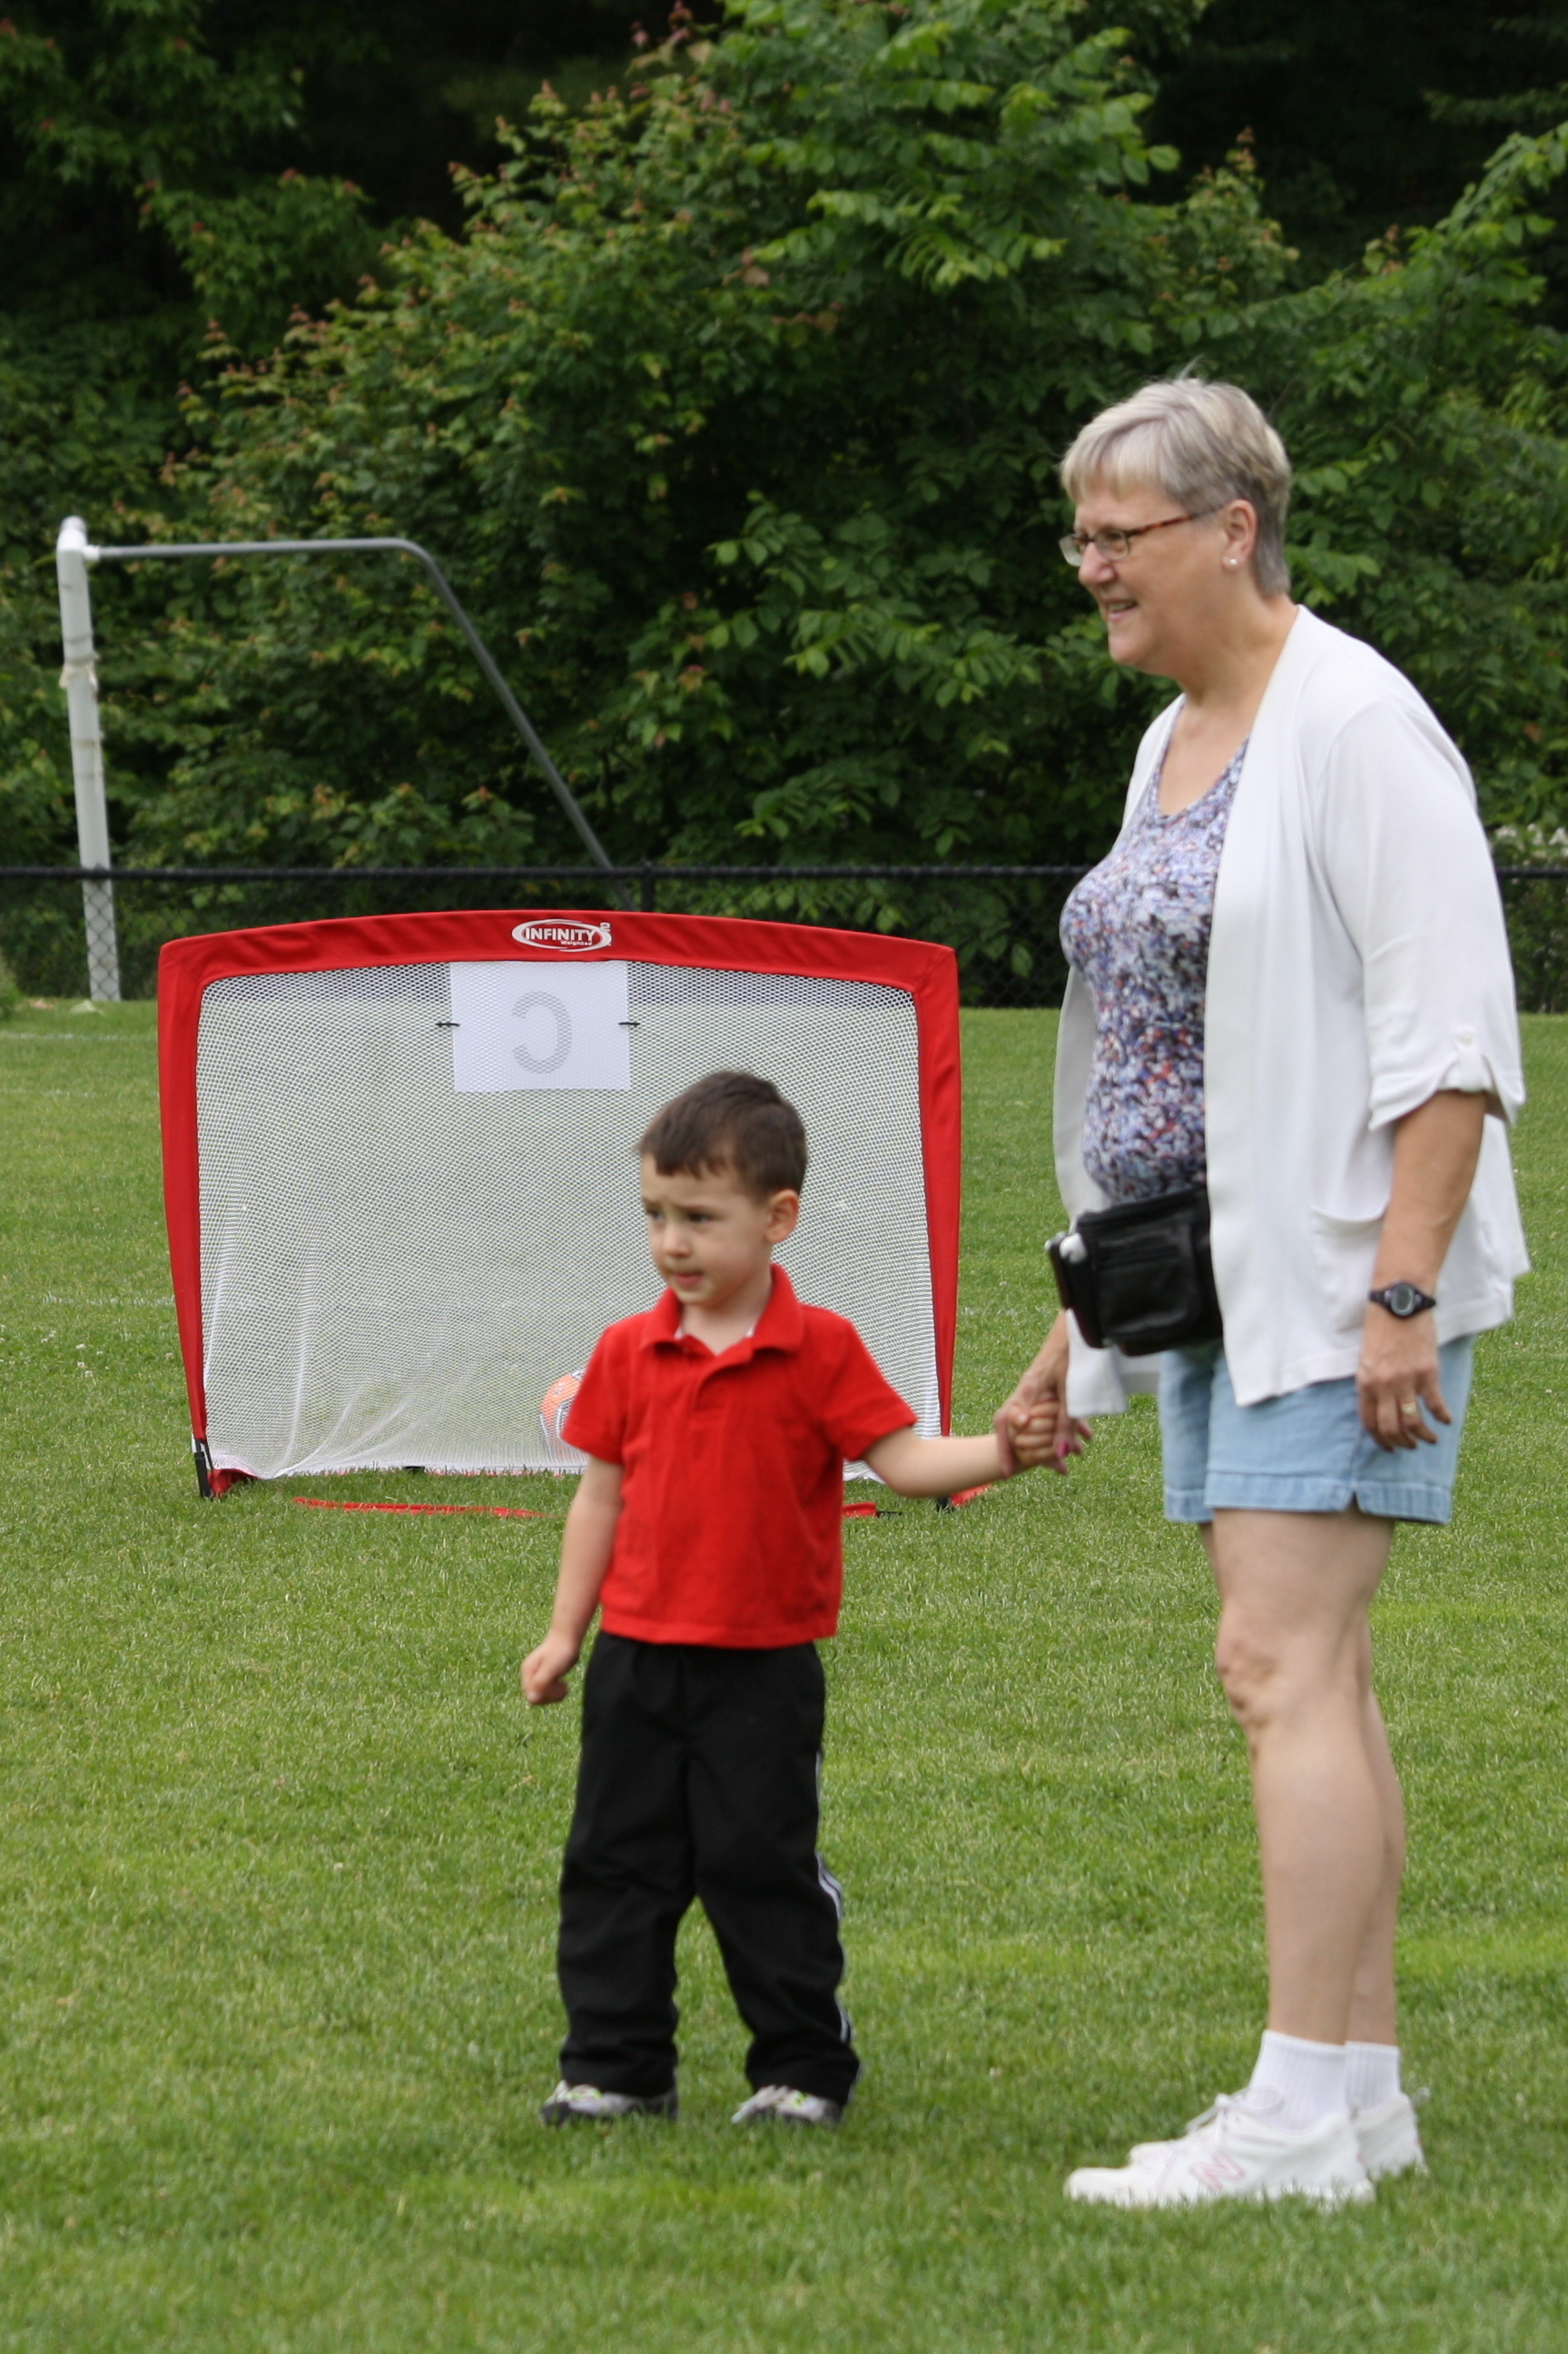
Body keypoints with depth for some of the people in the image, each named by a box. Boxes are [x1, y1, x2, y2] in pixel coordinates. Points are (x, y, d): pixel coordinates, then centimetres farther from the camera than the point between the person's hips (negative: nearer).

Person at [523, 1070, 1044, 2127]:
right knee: (617, 1864, 7)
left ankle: (806, 2069, 12)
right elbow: (603, 1492, 10)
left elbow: (897, 1456, -7)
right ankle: (616, 2067, 17)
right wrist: (565, 1632, 11)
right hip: (638, 1659, 4)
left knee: (762, 1870, 0)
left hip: (761, 1669, -4)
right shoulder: (629, 1352, 4)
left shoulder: (819, 1350, -7)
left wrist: (998, 1452, -24)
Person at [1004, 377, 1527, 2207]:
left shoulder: (1351, 725, -12)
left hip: (1338, 1261, -9)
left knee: (1281, 1664, -14)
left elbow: (1449, 1036, -17)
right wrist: (1079, 1334, 21)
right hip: (1217, 1283, 9)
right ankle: (1362, 2088, 13)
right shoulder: (1174, 745, 16)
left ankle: (1299, 2115, -16)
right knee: (1305, 1675, 9)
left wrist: (1400, 1289, -24)